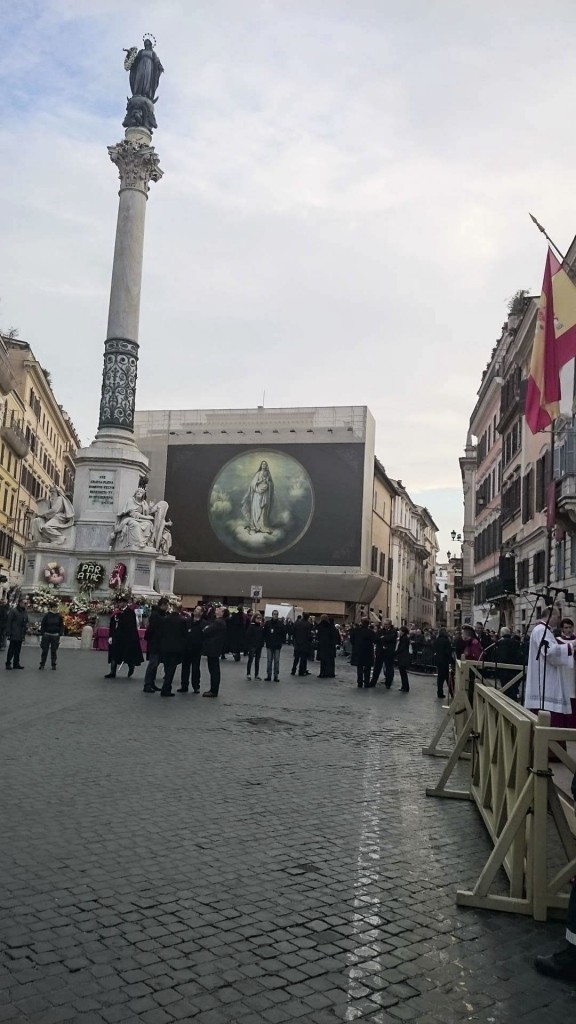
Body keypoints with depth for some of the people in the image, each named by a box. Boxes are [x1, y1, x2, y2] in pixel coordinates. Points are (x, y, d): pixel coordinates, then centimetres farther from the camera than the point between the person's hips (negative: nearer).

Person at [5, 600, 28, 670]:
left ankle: (16, 663, 16)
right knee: (11, 649, -2)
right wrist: (8, 633, -14)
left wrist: (24, 634, 12)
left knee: (18, 650, 10)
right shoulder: (13, 611, -7)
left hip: (21, 636, 6)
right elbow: (8, 622, -9)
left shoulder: (25, 612, 13)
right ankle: (8, 663, 6)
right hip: (14, 635, -6)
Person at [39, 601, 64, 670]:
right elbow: (42, 625, 1)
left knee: (54, 651, 5)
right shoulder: (46, 615, -2)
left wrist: (60, 635, -2)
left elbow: (61, 626, 7)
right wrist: (42, 635, -5)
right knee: (44, 650, 1)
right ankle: (42, 664, 12)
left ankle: (53, 664, 14)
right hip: (46, 635, -1)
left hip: (55, 636, 1)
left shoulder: (59, 616, 3)